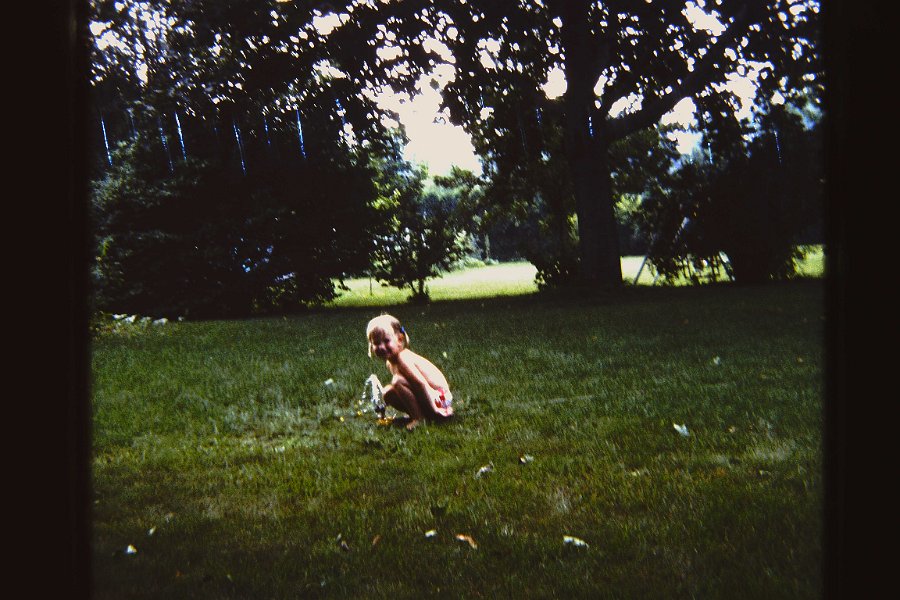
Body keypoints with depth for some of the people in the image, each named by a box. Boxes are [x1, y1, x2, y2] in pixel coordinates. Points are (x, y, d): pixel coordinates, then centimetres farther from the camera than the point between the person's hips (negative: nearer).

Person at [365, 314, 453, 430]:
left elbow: (421, 383, -27)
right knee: (387, 393, 7)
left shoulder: (403, 358, -22)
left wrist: (434, 409, -26)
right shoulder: (389, 363, 7)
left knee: (398, 381, -26)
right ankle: (417, 414, 9)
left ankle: (418, 418, -14)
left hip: (439, 397, -10)